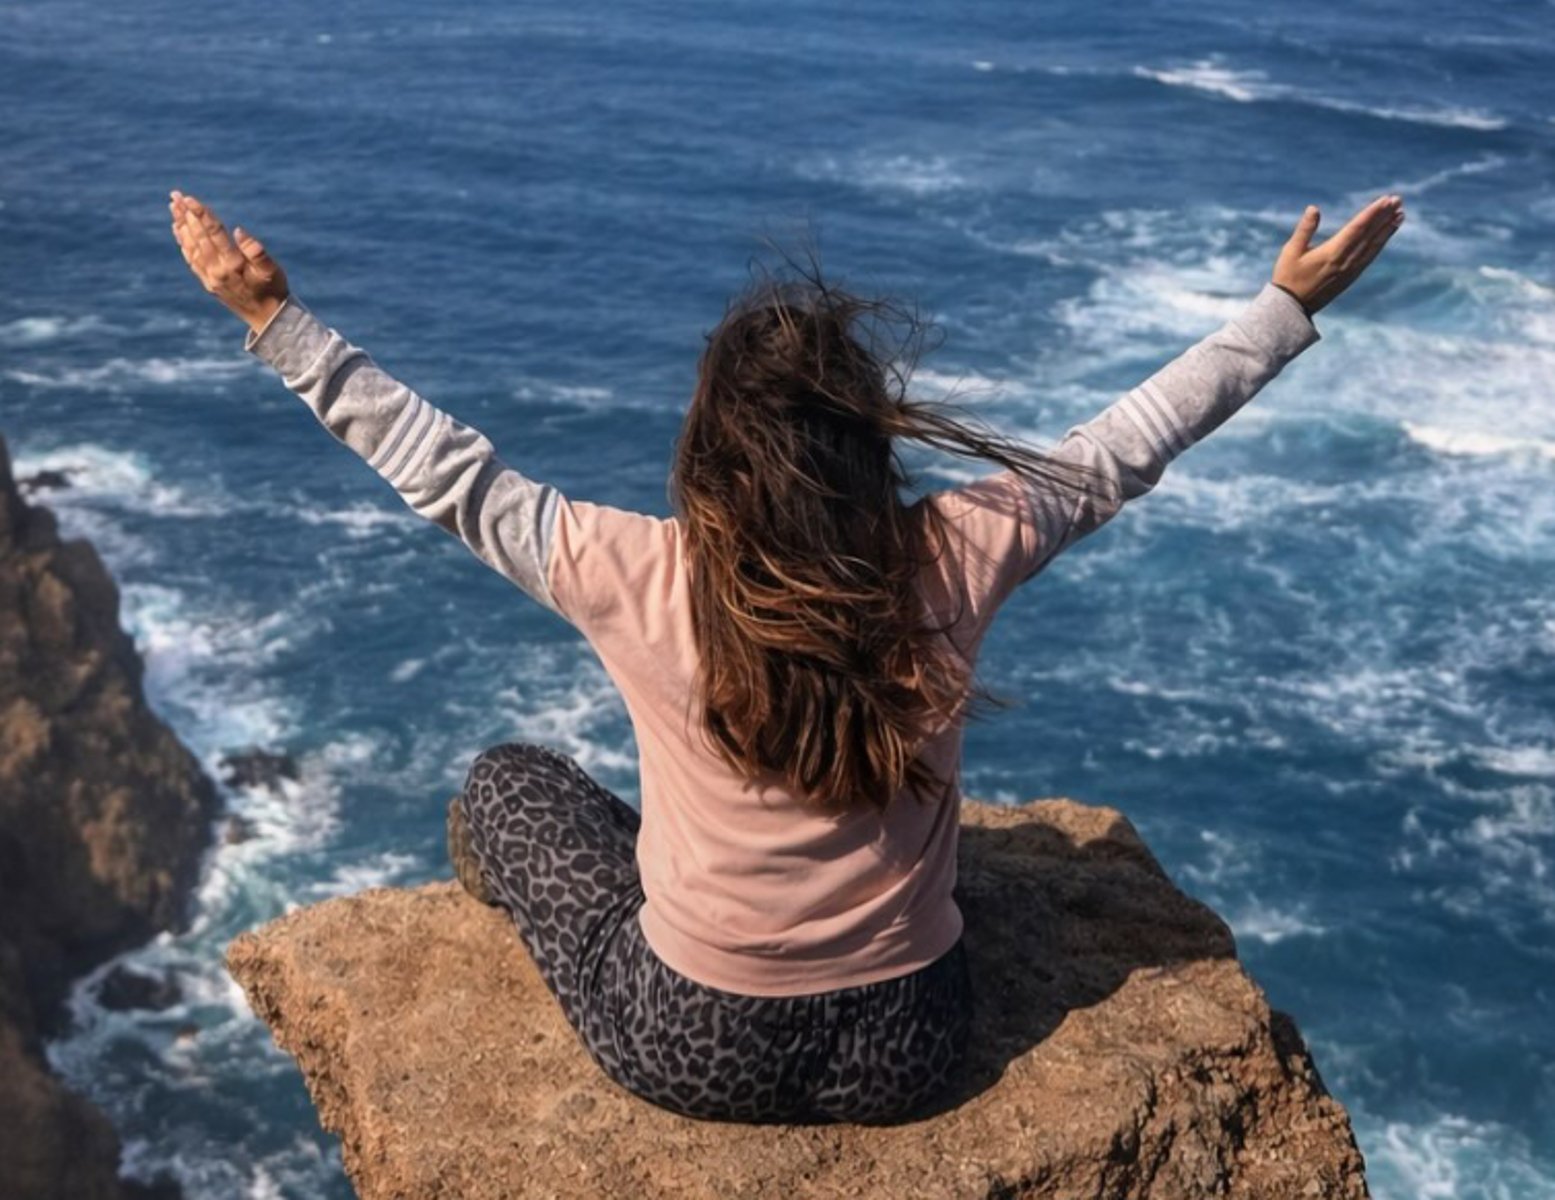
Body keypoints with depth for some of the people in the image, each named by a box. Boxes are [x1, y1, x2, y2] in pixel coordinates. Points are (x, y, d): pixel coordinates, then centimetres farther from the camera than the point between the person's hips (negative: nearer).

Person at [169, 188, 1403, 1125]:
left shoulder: (639, 576, -22)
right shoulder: (958, 558, -17)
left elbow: (447, 473, -11)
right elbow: (1121, 448, -4)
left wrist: (276, 319, -3)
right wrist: (1291, 302, 8)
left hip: (696, 1054, -2)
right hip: (906, 1055, 3)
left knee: (509, 779, 19)